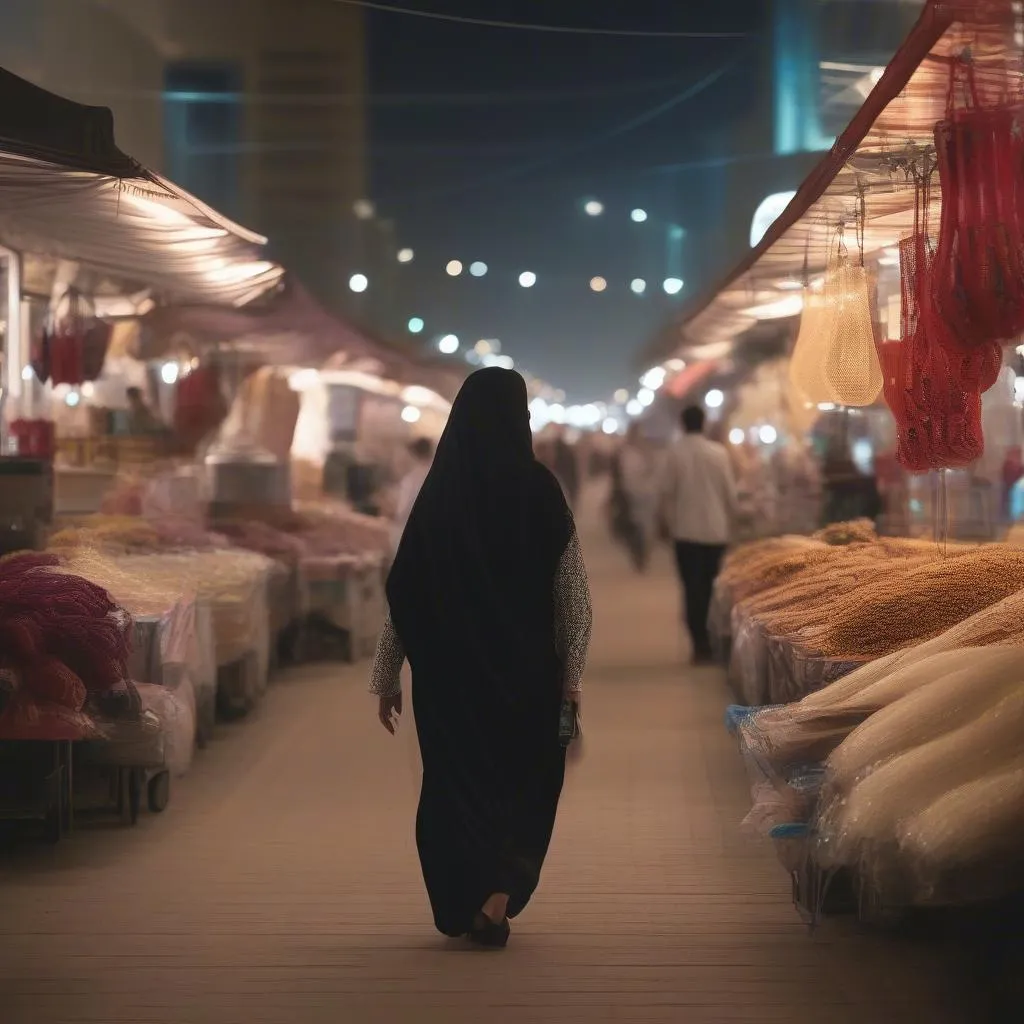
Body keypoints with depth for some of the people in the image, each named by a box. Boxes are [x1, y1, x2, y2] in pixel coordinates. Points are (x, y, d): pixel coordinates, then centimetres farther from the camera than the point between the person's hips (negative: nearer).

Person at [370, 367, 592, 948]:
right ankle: (496, 901, 3)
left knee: (457, 781, 14)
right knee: (525, 783, 15)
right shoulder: (539, 491, -8)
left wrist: (387, 676, 6)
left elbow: (403, 591, -2)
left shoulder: (438, 492, -4)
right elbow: (572, 593, -8)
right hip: (526, 668, -1)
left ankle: (461, 909, 17)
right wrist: (572, 674, 0)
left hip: (447, 667, 1)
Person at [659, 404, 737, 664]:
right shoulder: (719, 452, -2)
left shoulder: (675, 453, -5)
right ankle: (716, 644, 10)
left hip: (686, 531, -1)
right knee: (713, 588, 10)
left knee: (693, 589, 2)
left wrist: (670, 523, 8)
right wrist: (731, 521, 14)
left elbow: (667, 492, -4)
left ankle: (701, 645, -6)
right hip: (716, 530, 1)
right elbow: (730, 492, 1)